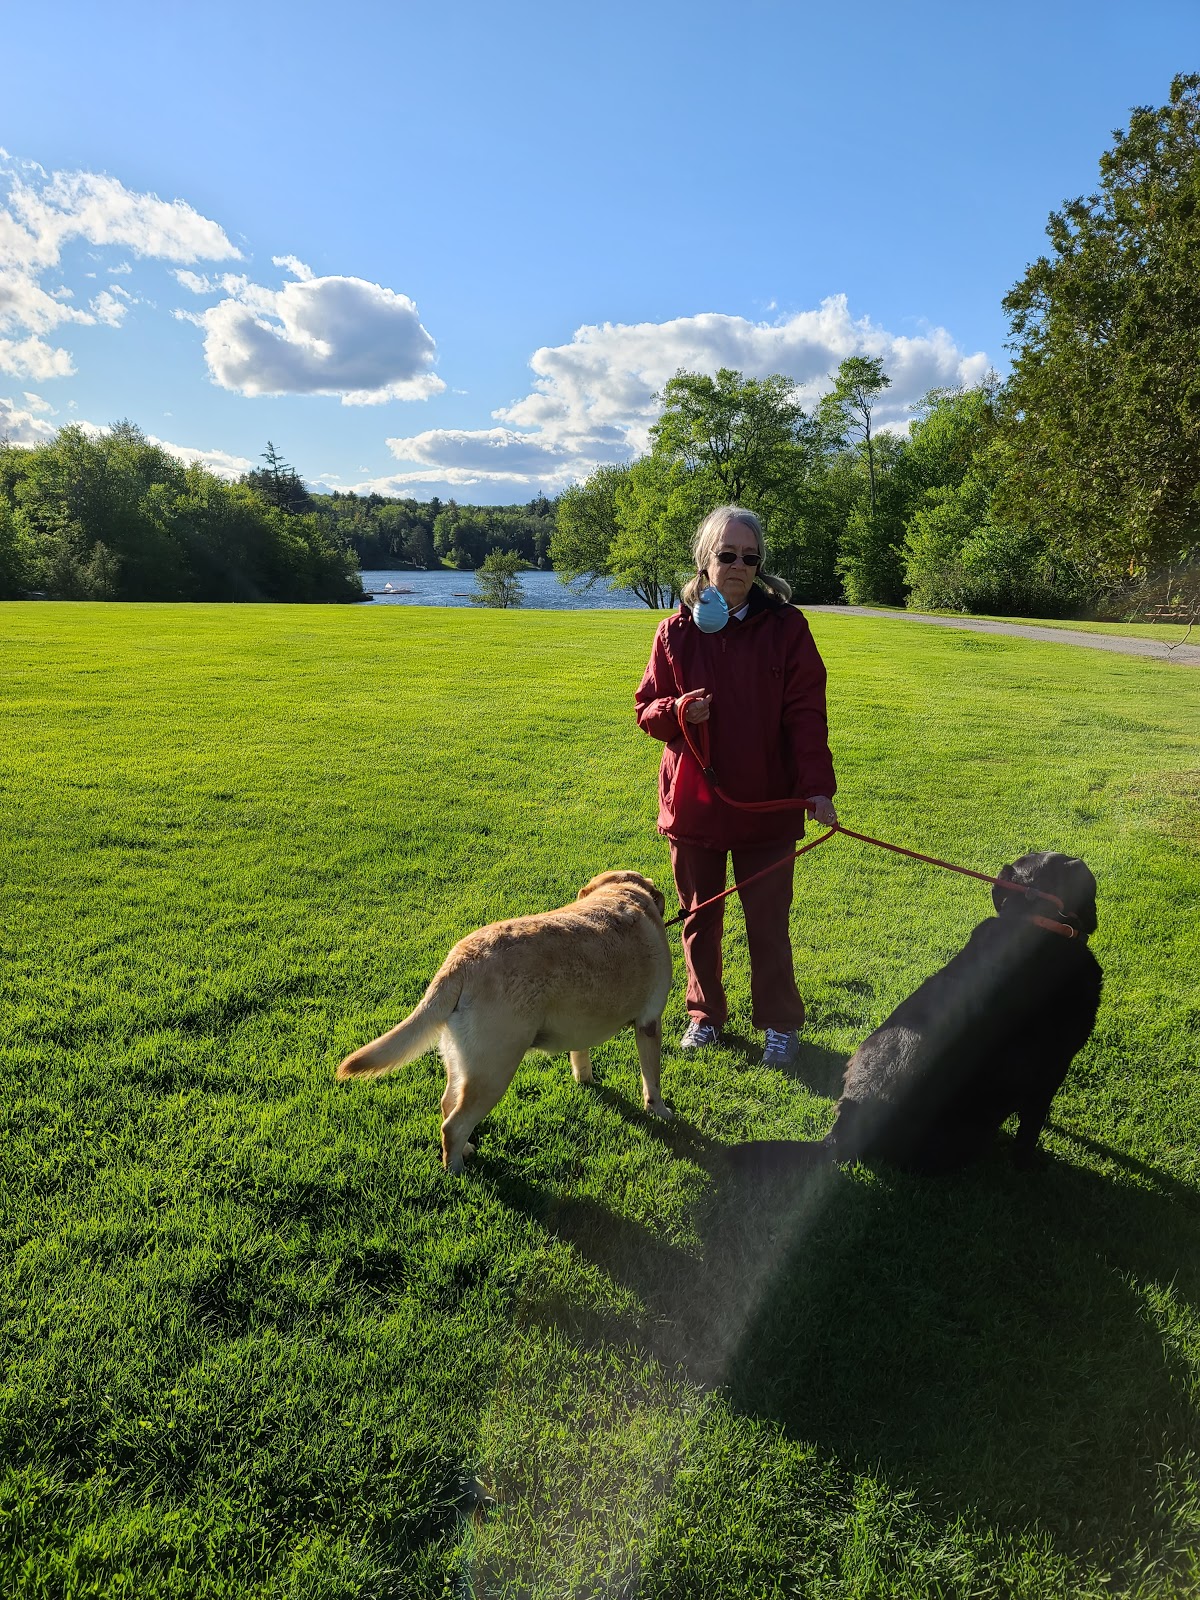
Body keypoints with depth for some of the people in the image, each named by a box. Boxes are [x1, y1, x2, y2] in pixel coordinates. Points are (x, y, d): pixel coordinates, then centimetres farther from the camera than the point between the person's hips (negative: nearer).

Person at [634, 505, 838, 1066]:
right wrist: (677, 710, -17)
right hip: (693, 803, 2)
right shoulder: (677, 631, -1)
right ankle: (705, 1012, 34)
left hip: (765, 804, -2)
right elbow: (646, 708, 5)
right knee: (700, 918, 15)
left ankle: (780, 1023, 26)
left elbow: (806, 713, -8)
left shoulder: (784, 625, -5)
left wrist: (816, 786, -17)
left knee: (768, 921, 7)